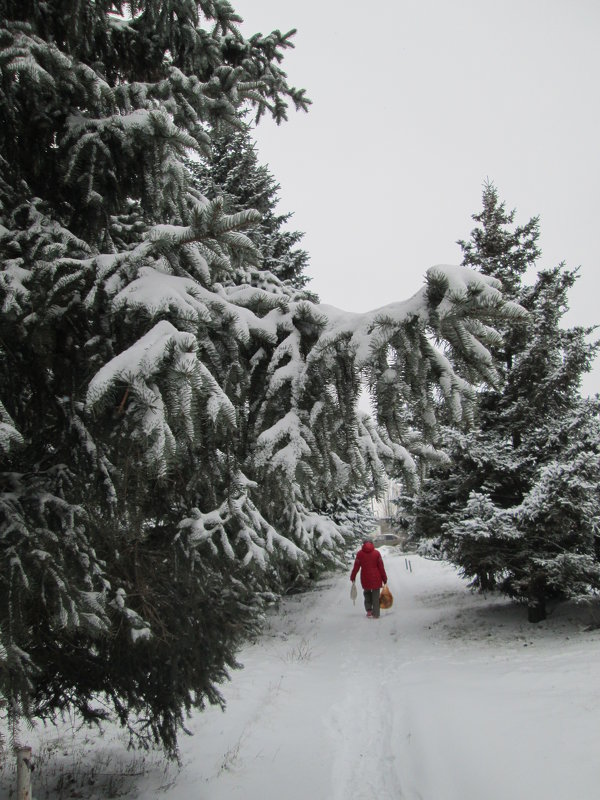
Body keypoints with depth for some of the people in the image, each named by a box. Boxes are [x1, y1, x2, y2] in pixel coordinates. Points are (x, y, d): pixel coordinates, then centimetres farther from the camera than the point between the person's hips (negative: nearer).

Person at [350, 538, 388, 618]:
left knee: (367, 593, 23)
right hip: (376, 579, -1)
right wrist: (384, 579, 6)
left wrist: (352, 577, 13)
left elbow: (356, 567, 1)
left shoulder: (359, 553, -2)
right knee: (375, 596, 7)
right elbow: (381, 567, -1)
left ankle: (368, 610, 14)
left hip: (365, 579, 1)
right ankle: (375, 614, 6)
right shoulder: (377, 553, -3)